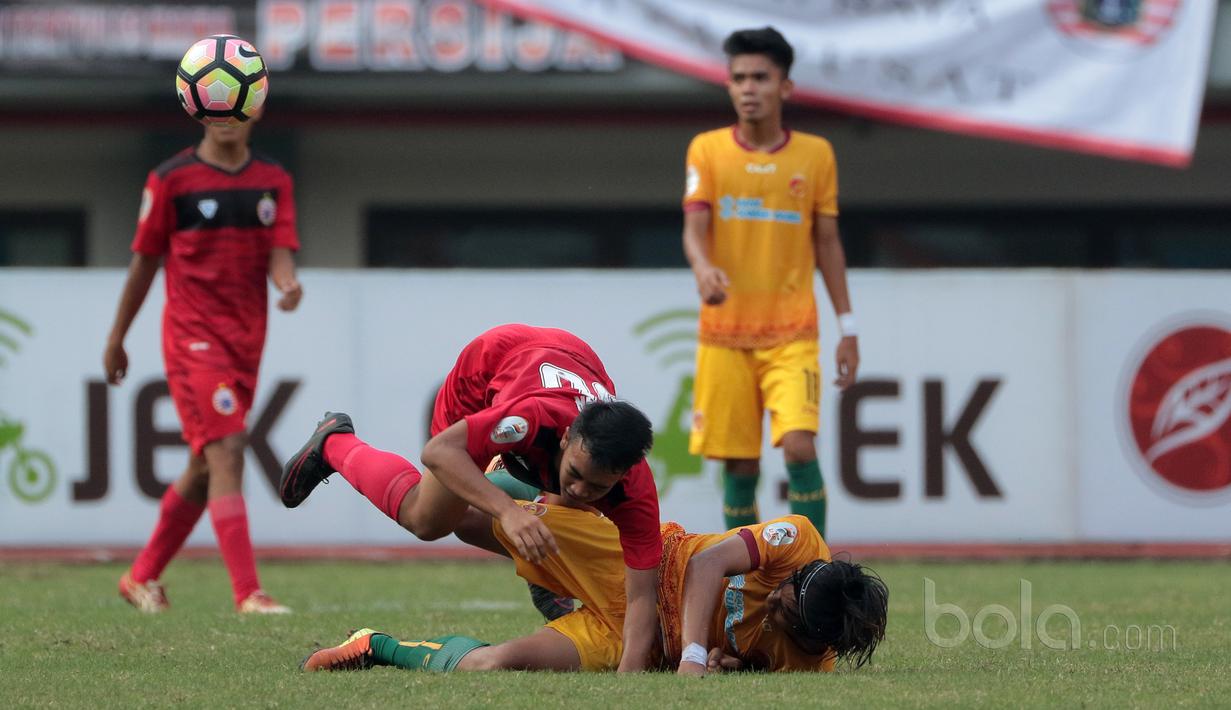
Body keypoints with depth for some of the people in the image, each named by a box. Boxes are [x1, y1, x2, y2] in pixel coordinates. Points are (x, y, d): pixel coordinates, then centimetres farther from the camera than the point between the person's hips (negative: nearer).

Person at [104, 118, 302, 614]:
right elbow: (145, 261, 3)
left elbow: (280, 252, -1)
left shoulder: (274, 181, 8)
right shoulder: (171, 179, -4)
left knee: (206, 467, 12)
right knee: (226, 453, -17)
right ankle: (248, 593, -21)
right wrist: (116, 340, 9)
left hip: (247, 337, 5)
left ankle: (143, 577, 28)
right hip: (193, 334, -5)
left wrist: (288, 283, -26)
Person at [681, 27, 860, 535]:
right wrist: (703, 268, -31)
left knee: (799, 446, -18)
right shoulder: (707, 150, 2)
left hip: (792, 335, -1)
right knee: (739, 464, 3)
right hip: (724, 335, 1)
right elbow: (695, 227, -8)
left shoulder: (816, 154, 5)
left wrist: (847, 328, 7)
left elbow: (828, 244, 10)